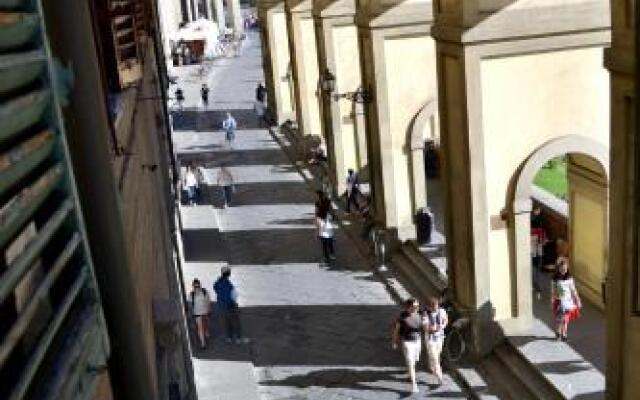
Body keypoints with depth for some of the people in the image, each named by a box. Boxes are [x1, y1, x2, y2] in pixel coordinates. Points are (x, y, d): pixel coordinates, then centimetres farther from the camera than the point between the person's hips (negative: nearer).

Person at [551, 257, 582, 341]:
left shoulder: (569, 278, -1)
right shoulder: (555, 279, -7)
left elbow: (573, 290, 7)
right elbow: (553, 292, -2)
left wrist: (577, 300, 8)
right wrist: (552, 302, -2)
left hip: (568, 301, 2)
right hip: (559, 301, -2)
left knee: (566, 319, 4)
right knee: (559, 319, -2)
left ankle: (564, 335, 17)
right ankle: (558, 333, 16)